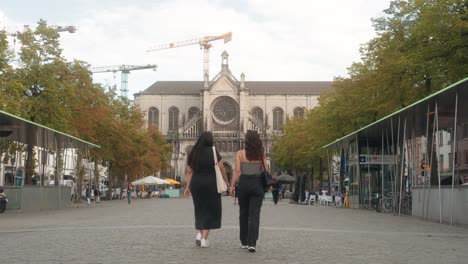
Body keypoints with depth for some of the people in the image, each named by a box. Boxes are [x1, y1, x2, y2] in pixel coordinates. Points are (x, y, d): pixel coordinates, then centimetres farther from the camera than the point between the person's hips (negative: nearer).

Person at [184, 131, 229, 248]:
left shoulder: (193, 153, 7)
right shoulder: (213, 151, -5)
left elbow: (189, 172, 6)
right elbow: (221, 168, -7)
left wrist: (188, 187, 9)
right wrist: (226, 182, 2)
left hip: (196, 184, 4)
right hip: (211, 184, -4)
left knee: (200, 209, 19)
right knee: (210, 210, 4)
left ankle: (199, 233, 6)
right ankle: (204, 238, -1)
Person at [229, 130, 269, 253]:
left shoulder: (240, 153, -2)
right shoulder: (261, 153, 2)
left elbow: (237, 171, -6)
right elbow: (265, 171, 3)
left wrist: (232, 186, -1)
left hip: (244, 183, 0)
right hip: (258, 184, 0)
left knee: (243, 213, 13)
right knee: (255, 214, -2)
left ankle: (244, 242, 20)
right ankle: (252, 243, -11)